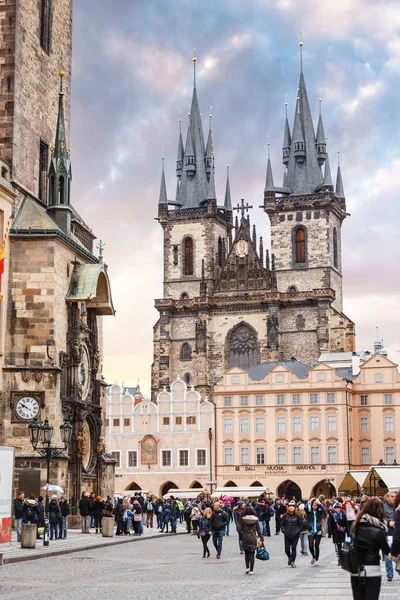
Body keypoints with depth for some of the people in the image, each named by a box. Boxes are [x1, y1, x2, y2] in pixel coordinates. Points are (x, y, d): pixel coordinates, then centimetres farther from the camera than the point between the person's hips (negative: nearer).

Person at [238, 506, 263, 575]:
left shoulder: (242, 519, -6)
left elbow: (239, 530, -7)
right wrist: (261, 538, 8)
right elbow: (258, 530, 1)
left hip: (245, 538, 0)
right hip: (253, 538, 0)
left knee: (246, 553, 16)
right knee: (252, 554, 4)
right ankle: (251, 570, 2)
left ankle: (247, 568, 6)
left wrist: (241, 538, 7)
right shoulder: (255, 519, -2)